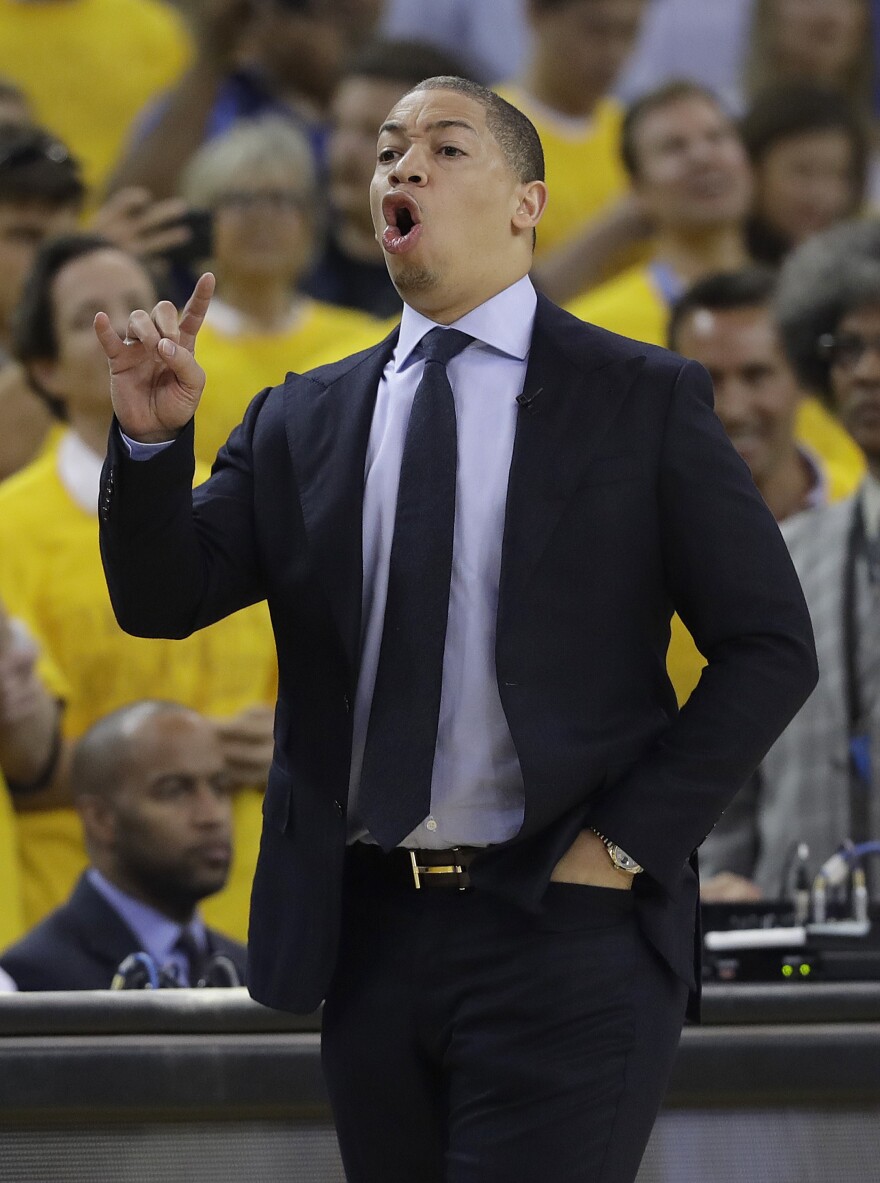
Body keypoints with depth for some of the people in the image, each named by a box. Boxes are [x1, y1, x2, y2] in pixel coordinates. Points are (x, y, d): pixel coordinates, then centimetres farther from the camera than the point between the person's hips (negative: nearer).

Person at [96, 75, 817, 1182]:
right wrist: (151, 436, -12)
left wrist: (626, 844, -9)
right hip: (367, 937, 4)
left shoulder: (644, 400, 1)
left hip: (562, 935, -4)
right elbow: (162, 601, 5)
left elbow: (769, 646, -1)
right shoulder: (300, 419, 12)